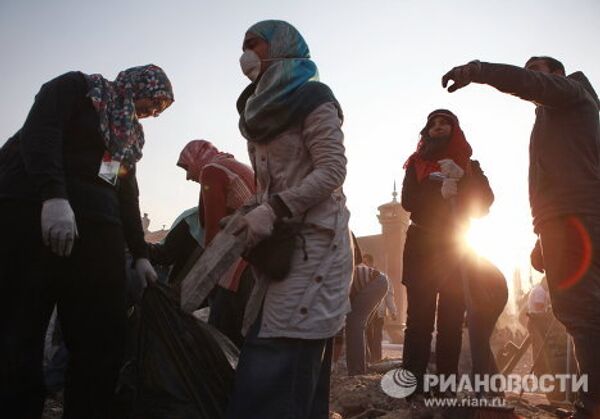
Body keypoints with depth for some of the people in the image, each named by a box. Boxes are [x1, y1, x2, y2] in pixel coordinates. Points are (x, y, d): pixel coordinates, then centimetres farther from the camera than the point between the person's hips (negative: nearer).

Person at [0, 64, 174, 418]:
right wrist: (53, 196, -25)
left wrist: (140, 253, 19)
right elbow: (40, 131, -11)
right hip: (33, 212, -7)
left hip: (96, 229, 7)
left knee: (103, 343, -2)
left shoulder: (128, 133, 26)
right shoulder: (77, 86, 7)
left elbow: (127, 196, 25)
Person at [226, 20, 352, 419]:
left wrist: (273, 210, -19)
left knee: (281, 361, -14)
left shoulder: (312, 98, -1)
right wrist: (253, 215, 8)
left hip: (313, 242, -8)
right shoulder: (267, 108, 24)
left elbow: (332, 170, -12)